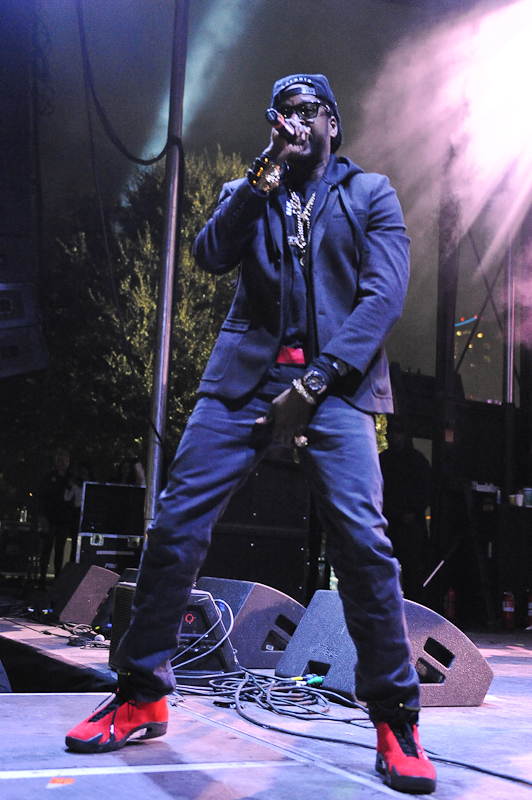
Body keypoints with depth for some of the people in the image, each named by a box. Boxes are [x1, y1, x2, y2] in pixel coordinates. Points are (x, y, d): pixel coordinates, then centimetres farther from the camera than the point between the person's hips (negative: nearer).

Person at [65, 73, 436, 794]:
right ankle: (141, 694, 8)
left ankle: (395, 719, -4)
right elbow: (211, 256, 5)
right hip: (246, 373, 3)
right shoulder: (246, 192, 24)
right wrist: (263, 173, -3)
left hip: (334, 378, -2)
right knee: (176, 522, -7)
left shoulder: (371, 195, 15)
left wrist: (313, 386, -11)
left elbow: (383, 295, 1)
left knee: (361, 537, -18)